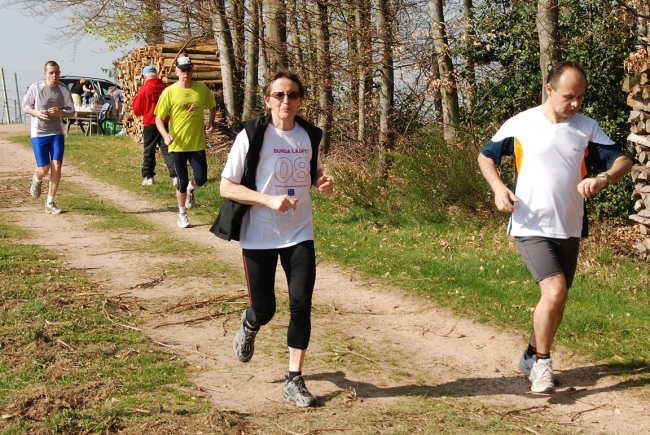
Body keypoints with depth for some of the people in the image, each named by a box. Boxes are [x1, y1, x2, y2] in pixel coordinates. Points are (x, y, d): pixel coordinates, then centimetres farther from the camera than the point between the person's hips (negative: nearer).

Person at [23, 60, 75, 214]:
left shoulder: (64, 90, -3)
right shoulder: (35, 88, -9)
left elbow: (71, 111, 5)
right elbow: (26, 106, 4)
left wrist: (60, 112, -16)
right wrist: (36, 113, -17)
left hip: (57, 133, 2)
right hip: (39, 134, -2)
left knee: (56, 167, -8)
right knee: (44, 169, -6)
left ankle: (50, 203, 5)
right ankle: (37, 180, 35)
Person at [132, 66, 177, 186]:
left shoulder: (143, 90, -10)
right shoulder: (165, 88, -2)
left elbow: (137, 110, -2)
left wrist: (136, 98, 13)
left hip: (150, 124, -2)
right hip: (165, 123, 2)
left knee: (149, 152, 10)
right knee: (167, 150, 4)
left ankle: (148, 177, 14)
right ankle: (175, 175, -4)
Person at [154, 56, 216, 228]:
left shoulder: (202, 89, -1)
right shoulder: (169, 92, -8)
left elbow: (212, 107, 16)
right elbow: (158, 118, -5)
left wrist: (211, 122, -3)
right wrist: (165, 135, -21)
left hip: (197, 143, 2)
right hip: (177, 144, -2)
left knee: (201, 178, -3)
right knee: (182, 182, 4)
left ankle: (191, 188, 35)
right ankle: (182, 214, 26)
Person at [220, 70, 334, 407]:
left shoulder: (311, 136, 2)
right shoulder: (252, 135, -12)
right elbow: (226, 187, -12)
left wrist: (324, 184, -4)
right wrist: (269, 199, -25)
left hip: (299, 235, 3)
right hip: (258, 236, -3)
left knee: (301, 304, -7)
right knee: (264, 309, 6)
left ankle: (294, 382, 6)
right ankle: (249, 325, 45)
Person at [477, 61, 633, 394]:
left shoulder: (587, 128, 3)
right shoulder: (520, 125, -4)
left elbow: (622, 161, 1)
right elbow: (486, 156, 7)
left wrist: (603, 178, -22)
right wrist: (498, 188, -11)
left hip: (570, 229, 5)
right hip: (531, 227, -4)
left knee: (556, 299, 13)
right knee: (555, 290, -20)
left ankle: (532, 357, 34)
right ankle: (542, 364, -2)